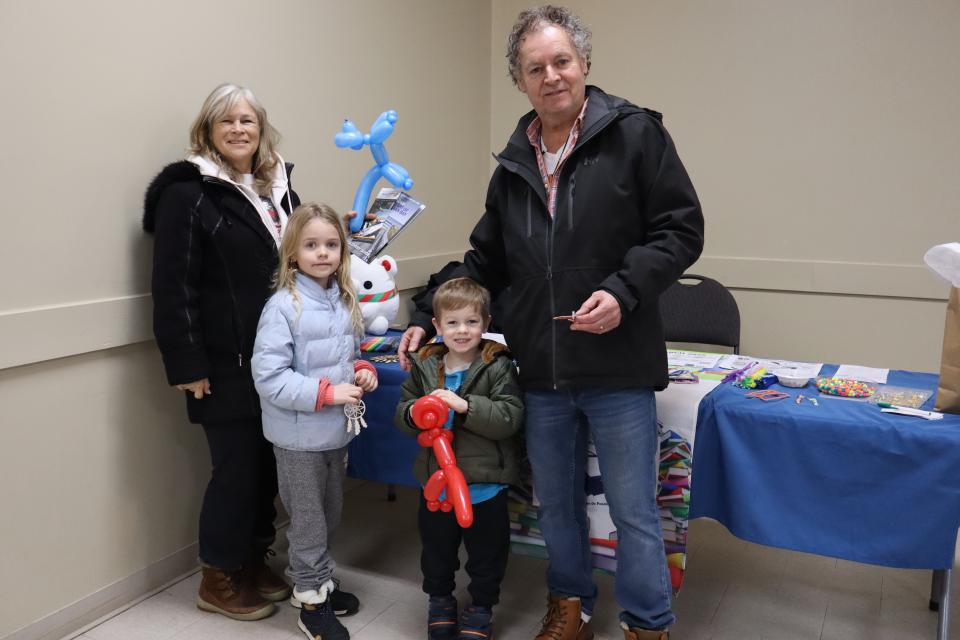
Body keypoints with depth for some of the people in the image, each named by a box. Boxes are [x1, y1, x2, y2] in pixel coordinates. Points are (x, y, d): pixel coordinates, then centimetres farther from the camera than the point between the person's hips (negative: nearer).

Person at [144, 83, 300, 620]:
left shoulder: (278, 187, 14)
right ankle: (219, 580, 20)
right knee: (237, 465, 1)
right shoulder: (188, 194, -8)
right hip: (226, 364, -6)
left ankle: (254, 561, 30)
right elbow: (173, 288, -13)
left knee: (268, 461, 13)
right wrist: (186, 363, -17)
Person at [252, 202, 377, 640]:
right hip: (299, 434, -7)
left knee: (331, 514, 21)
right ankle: (311, 599, 27)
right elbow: (268, 377, -23)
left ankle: (318, 580, 41)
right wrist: (327, 392, -25)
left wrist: (363, 370, -3)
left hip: (338, 429, 7)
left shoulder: (346, 301, 3)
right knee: (308, 519, 9)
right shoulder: (283, 306, -18)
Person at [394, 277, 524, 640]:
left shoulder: (498, 367, -12)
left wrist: (465, 406, -30)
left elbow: (511, 416, -21)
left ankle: (481, 606, 38)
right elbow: (401, 411, 7)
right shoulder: (424, 366, -1)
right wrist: (413, 413, -17)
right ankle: (440, 599, 46)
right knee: (436, 549, 22)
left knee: (486, 554, 16)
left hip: (485, 484, -3)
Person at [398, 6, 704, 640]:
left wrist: (623, 290, -20)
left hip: (618, 369, -4)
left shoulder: (635, 133, -3)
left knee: (634, 511, 7)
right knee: (557, 505, 18)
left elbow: (681, 230, -6)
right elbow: (486, 261, 17)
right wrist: (427, 318, 11)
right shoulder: (514, 163, 12)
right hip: (541, 372, 5)